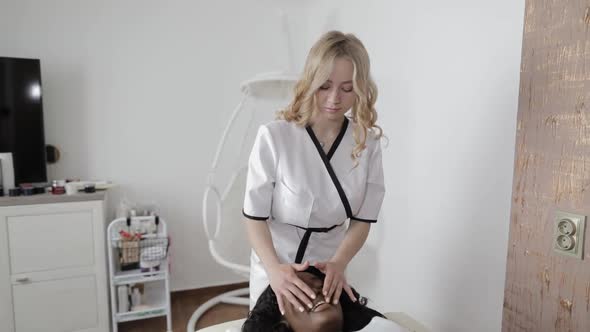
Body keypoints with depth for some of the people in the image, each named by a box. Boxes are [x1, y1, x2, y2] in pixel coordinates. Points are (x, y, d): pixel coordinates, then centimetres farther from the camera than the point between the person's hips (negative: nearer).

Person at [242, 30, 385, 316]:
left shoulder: (368, 142, -11)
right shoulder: (274, 136, -21)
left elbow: (363, 220, -8)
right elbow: (254, 216, -17)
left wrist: (338, 264, -25)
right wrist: (274, 269, -32)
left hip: (329, 269, 3)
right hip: (275, 268, -2)